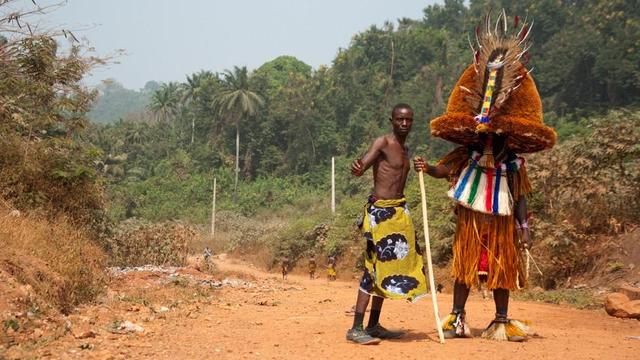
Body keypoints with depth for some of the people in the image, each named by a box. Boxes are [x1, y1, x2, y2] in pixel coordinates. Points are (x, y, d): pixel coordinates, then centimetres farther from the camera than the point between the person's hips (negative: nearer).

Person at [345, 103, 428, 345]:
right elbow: (361, 166, -26)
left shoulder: (405, 150, 16)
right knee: (375, 267, -12)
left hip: (398, 211, 9)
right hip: (380, 211, -9)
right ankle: (356, 328, -11)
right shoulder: (382, 143, -10)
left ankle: (374, 325, 17)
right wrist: (357, 168, -46)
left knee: (389, 268, 10)